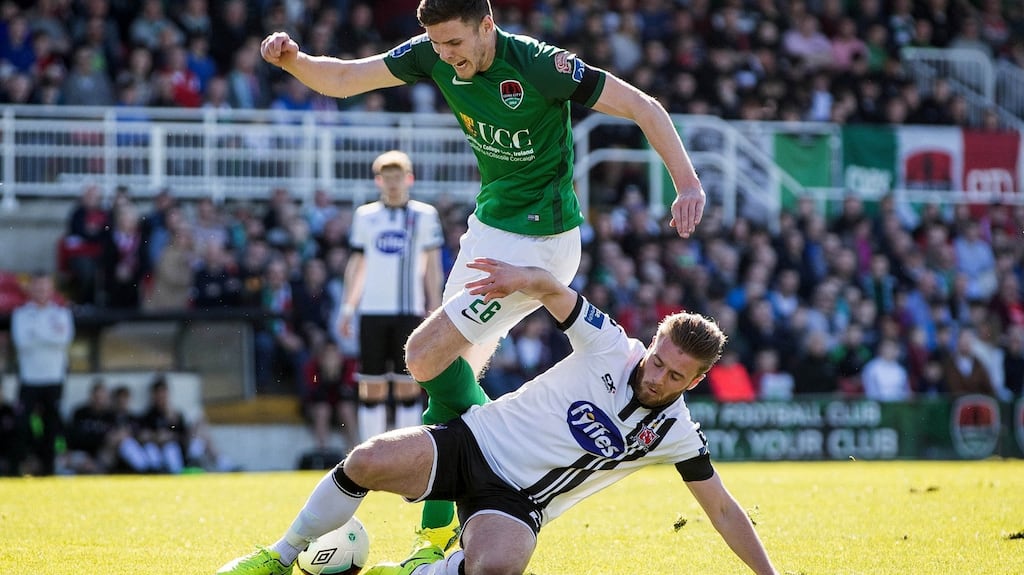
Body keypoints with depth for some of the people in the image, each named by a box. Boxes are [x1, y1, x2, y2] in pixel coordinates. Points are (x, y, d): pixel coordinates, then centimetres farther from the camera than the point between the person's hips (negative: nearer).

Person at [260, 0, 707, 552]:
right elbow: (342, 80, -1)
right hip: (486, 232, 8)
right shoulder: (434, 56, -5)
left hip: (537, 245, -8)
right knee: (452, 381, 6)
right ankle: (438, 536, 11)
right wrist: (294, 60, -21)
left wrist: (687, 183, -25)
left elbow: (643, 107, -18)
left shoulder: (538, 66, -23)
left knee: (425, 355, -15)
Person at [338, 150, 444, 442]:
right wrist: (348, 308, 7)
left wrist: (434, 308, 0)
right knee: (372, 385, -1)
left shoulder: (425, 215, 5)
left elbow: (432, 266, 6)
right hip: (372, 309, 1)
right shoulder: (364, 216, 10)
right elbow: (356, 264, 14)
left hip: (409, 311, -1)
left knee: (408, 383, -4)